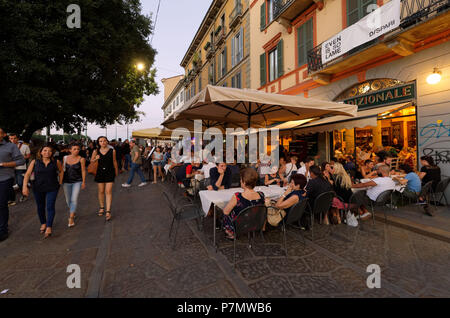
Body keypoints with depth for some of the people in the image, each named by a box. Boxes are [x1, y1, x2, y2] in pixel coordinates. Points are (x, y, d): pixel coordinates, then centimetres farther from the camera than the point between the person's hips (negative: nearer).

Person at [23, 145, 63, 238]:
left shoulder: (56, 162, -4)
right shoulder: (34, 162, -3)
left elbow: (61, 171, 12)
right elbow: (27, 174, -5)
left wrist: (60, 182, 8)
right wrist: (25, 186, -14)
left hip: (52, 188, -2)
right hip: (38, 189, 2)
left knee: (50, 207, -8)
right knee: (40, 207, 15)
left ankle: (49, 227, -2)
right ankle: (43, 223, 34)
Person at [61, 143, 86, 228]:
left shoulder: (81, 159, -7)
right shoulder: (65, 158, 1)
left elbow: (83, 171, -4)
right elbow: (62, 169, 10)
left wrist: (83, 182, -4)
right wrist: (61, 180, 11)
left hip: (77, 181, -3)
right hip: (66, 182, 4)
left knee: (74, 199, -12)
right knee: (68, 200, 14)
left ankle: (71, 218, -2)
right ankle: (73, 212, 39)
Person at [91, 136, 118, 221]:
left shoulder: (112, 151, -4)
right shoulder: (96, 151, 1)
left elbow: (114, 162, 6)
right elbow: (91, 160, 14)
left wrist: (116, 172, 14)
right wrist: (96, 159, -9)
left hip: (110, 172, -2)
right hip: (100, 172, 3)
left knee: (108, 191, -7)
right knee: (101, 191, 12)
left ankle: (108, 211, -5)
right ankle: (102, 208, 31)